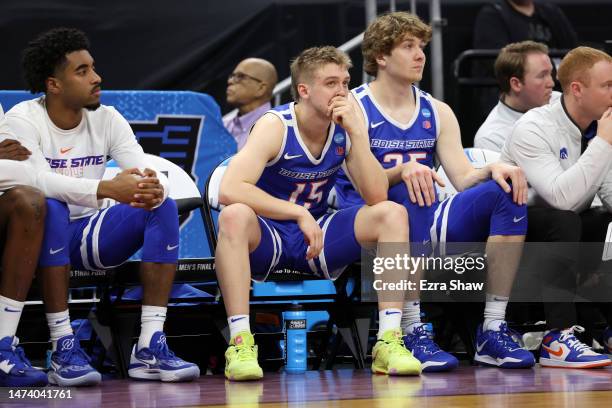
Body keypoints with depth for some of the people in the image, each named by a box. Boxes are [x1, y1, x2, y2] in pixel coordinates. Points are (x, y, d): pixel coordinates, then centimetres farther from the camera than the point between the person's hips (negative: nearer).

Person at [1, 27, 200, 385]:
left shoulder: (107, 119, 1)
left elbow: (148, 172, -11)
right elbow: (38, 180, -31)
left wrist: (154, 189, -38)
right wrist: (107, 189, -45)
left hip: (89, 235, 5)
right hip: (44, 234, -4)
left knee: (164, 207, -18)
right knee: (50, 208, -37)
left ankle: (150, 347, -24)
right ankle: (63, 348, -34)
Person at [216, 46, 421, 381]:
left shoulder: (345, 129, -3)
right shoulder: (276, 126, -16)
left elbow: (376, 197, -12)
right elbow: (229, 190, -30)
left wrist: (357, 133, -20)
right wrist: (299, 213, -32)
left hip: (317, 238, 5)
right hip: (267, 239, -4)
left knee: (392, 213, -15)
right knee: (234, 216, -37)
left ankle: (389, 341, -21)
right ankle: (240, 343, -38)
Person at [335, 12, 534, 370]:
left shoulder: (437, 112, 16)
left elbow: (463, 178, 6)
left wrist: (492, 169, -17)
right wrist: (402, 170, -33)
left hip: (426, 227, 5)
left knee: (507, 191, -17)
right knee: (409, 194, -38)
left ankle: (493, 331, -22)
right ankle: (413, 334, -37)